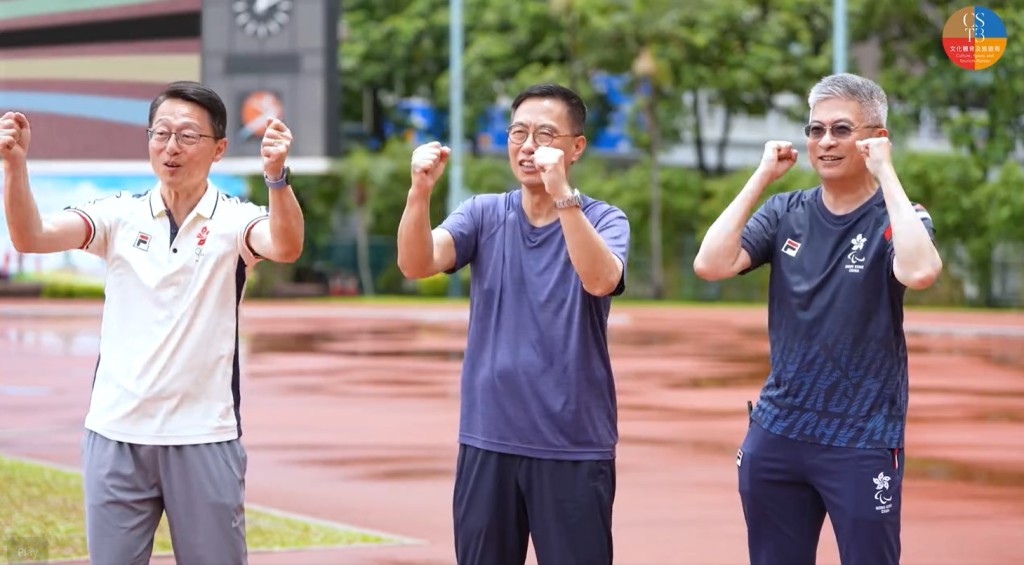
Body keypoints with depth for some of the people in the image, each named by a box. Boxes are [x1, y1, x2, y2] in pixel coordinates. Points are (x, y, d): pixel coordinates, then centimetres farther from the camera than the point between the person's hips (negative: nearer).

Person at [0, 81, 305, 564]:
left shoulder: (233, 219, -2)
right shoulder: (119, 215, 3)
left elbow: (285, 247, -23)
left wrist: (276, 176, -40)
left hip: (205, 437, -2)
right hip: (116, 433, 2)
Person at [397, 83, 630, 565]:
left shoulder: (604, 220, -2)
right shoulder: (484, 215, 5)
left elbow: (600, 280, -24)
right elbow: (416, 264, -12)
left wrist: (562, 195, -36)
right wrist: (420, 190, -30)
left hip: (575, 446, -2)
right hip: (488, 441, 3)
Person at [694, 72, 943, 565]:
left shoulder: (897, 218, -4)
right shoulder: (785, 213, 6)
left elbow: (918, 272, -28)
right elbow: (710, 265, -9)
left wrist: (886, 173, -21)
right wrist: (762, 177, -8)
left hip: (863, 442, -4)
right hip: (776, 432, 4)